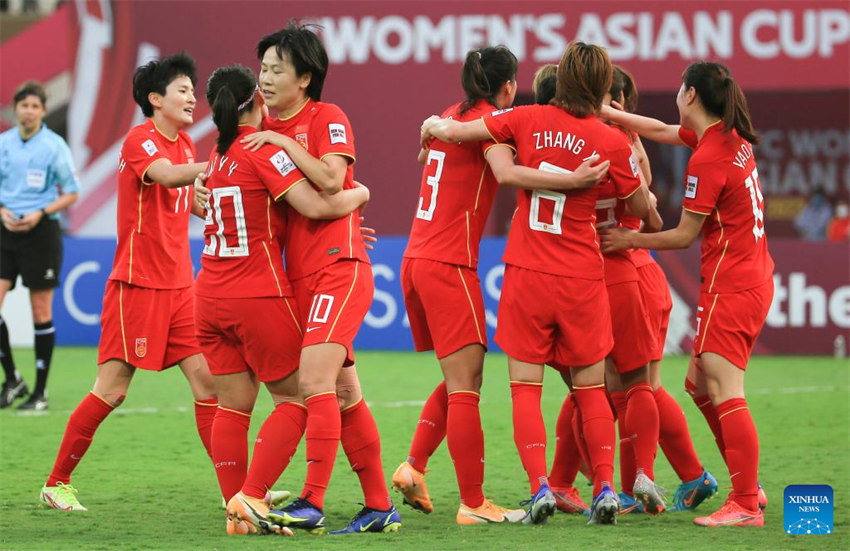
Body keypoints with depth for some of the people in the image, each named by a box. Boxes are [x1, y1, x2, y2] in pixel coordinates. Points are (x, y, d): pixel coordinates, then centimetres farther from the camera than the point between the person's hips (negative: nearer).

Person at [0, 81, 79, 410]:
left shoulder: (54, 146, -6)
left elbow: (71, 194, -2)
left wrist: (40, 214, -16)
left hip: (41, 232, -4)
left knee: (41, 312, 1)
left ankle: (40, 392, 9)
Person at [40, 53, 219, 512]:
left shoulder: (184, 144, 14)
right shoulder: (140, 139, -11)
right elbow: (167, 176, -31)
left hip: (178, 285, 7)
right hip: (138, 284, -7)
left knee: (207, 378, -2)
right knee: (111, 390, -5)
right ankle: (57, 484, 7)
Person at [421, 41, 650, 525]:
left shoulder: (529, 120, -3)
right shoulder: (611, 141, -6)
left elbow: (455, 131, -1)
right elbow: (643, 205, 7)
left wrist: (432, 126, 21)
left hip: (526, 273, 0)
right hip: (582, 280, 0)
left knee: (526, 387, 5)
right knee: (591, 388, 13)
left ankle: (540, 486, -10)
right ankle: (605, 488, 4)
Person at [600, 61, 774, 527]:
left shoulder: (707, 160, -18)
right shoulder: (731, 138, 9)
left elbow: (684, 235, -11)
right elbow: (663, 132, 23)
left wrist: (630, 240, 2)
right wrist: (603, 112, 22)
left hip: (730, 286, -10)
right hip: (752, 277, 10)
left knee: (725, 393, -11)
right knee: (700, 384, 17)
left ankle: (745, 505, -14)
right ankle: (746, 483, 18)